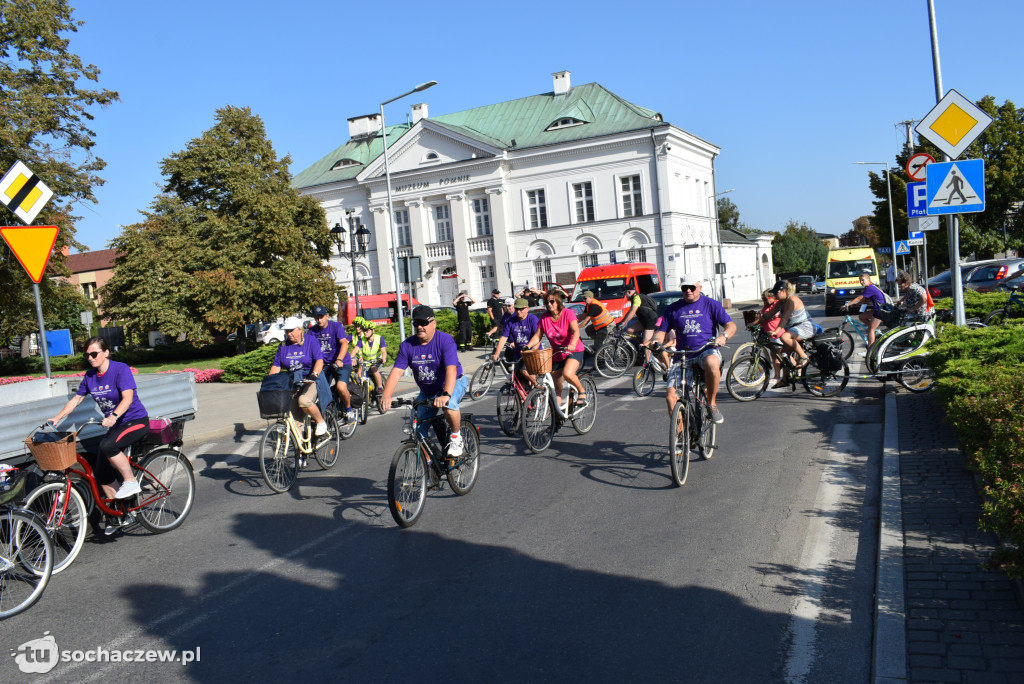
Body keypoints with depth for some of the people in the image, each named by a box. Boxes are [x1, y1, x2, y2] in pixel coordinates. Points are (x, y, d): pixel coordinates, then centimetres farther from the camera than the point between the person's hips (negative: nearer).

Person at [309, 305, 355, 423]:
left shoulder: (337, 326, -9)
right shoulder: (313, 330, 3)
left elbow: (344, 343, -22)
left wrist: (339, 360, -38)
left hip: (342, 363, -4)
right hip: (325, 364, 4)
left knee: (341, 387, -25)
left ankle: (349, 409, 1)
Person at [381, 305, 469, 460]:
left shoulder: (445, 340, -23)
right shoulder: (407, 345, -10)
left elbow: (451, 369, -35)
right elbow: (396, 371, -17)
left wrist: (446, 394, -51)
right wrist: (386, 395, -33)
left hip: (453, 383, -4)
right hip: (427, 391, 5)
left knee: (449, 404, -37)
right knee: (418, 430, -2)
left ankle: (456, 437, -10)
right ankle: (427, 463, 19)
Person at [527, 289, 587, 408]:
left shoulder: (568, 313, -13)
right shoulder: (544, 317, -1)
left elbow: (576, 331, -26)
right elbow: (537, 335, 0)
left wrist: (572, 344, -45)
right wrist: (528, 346, -18)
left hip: (574, 351, -5)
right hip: (557, 354, 5)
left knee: (567, 373, -33)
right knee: (557, 388, 7)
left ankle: (582, 392, -7)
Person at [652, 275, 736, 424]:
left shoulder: (711, 304, 6)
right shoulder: (673, 309, 12)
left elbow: (731, 325, -1)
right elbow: (662, 331, 12)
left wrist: (724, 336, -24)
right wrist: (656, 341, -12)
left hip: (707, 350, -2)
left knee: (711, 363, -40)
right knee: (671, 396, -13)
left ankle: (712, 404, -18)